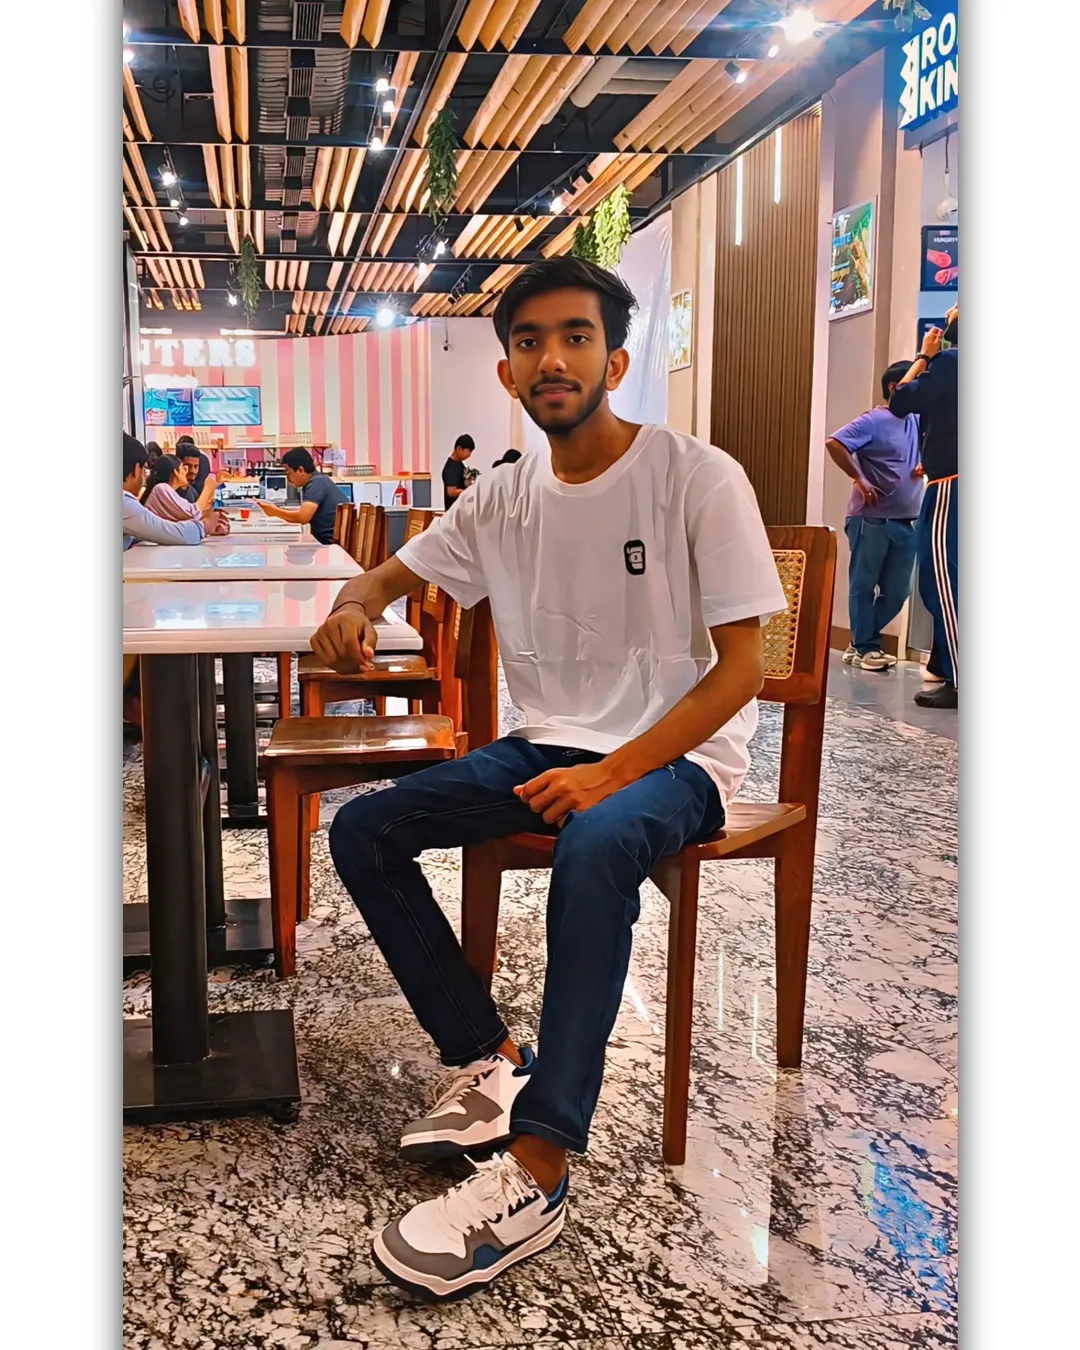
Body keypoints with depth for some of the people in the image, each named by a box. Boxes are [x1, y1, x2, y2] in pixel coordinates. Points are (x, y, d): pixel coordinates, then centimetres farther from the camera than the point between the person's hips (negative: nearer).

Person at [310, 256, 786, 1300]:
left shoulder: (699, 479, -11)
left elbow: (740, 667, -13)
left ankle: (536, 1170, -32)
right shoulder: (504, 499, 5)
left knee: (597, 842, -39)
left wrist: (613, 774, -24)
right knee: (362, 831, -10)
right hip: (548, 748, 6)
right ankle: (489, 1061, -2)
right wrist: (352, 611, -10)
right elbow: (390, 574, 17)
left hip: (675, 756, -6)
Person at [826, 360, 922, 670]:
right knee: (864, 584, 1)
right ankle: (865, 648, 11)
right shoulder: (874, 421, -8)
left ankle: (861, 641, 22)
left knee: (897, 591, 8)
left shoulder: (917, 421, 13)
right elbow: (834, 443, -19)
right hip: (871, 519, -7)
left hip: (906, 522, 7)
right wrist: (859, 479, -17)